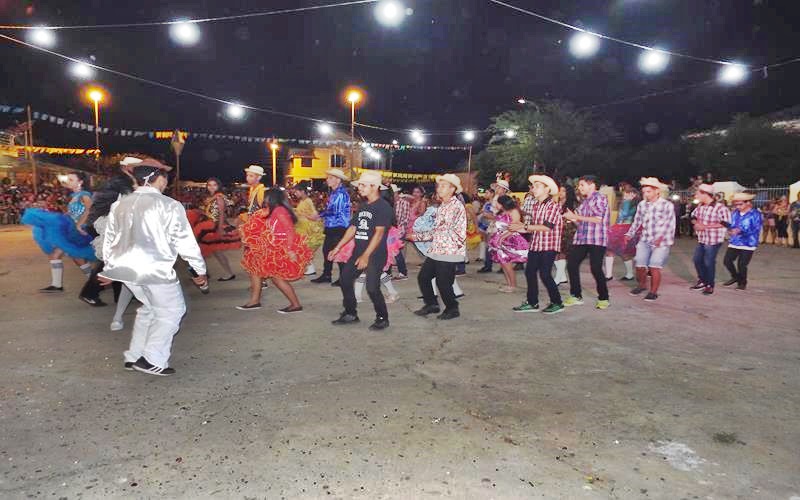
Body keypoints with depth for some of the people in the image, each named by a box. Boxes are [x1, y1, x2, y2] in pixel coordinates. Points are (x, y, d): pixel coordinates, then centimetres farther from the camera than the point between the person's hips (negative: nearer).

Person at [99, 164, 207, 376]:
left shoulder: (120, 204, 12)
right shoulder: (169, 205, -8)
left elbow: (110, 238, 17)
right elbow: (185, 241, -7)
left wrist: (109, 267, 29)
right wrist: (200, 270, 1)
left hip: (124, 266, 7)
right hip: (155, 268, -7)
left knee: (149, 309, 24)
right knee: (171, 311, 8)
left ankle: (134, 357, 25)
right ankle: (152, 360, 1)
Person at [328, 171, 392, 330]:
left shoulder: (383, 207, -12)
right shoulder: (363, 206, 13)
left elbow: (379, 232, -20)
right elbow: (353, 228, 17)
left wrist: (366, 256, -25)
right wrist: (337, 248, 13)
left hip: (375, 254, -8)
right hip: (358, 251, 8)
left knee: (372, 287, -12)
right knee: (345, 279, 8)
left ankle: (382, 318, 9)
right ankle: (350, 314, 23)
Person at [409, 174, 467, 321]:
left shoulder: (457, 206, -12)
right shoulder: (441, 206, 15)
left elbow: (460, 232, -19)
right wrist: (416, 236, 19)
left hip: (449, 252, -9)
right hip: (435, 250, 9)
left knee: (443, 283, -2)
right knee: (423, 277, 11)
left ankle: (452, 309, 20)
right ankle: (431, 304, 27)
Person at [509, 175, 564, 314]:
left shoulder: (553, 206, -11)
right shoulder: (535, 206, 12)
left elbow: (547, 227, -21)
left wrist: (524, 226, -21)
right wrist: (515, 228, 1)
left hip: (548, 246, -7)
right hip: (535, 245, 8)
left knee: (545, 274, -6)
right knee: (529, 272, 6)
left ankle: (557, 303, 10)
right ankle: (532, 303, 18)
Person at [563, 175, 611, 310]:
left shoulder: (600, 198, -5)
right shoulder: (584, 201, 20)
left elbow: (598, 219, -15)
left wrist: (575, 217, -12)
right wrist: (571, 218, 2)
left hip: (596, 240, -8)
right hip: (581, 238, 8)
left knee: (596, 269, -7)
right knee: (571, 265, 3)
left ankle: (603, 298, 9)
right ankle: (576, 296, 15)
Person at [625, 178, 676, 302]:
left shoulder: (667, 205, -5)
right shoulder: (641, 205, 7)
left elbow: (670, 224, -10)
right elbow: (636, 222, 15)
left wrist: (661, 237, -23)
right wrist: (629, 235, 3)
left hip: (661, 242, -4)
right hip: (644, 240, 4)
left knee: (654, 267, -10)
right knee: (640, 266, 1)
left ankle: (653, 292, 6)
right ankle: (642, 285, 28)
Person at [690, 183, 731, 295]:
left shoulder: (720, 208, -19)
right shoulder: (700, 206, 3)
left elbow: (725, 223, -23)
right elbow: (694, 216, 19)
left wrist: (705, 226, -23)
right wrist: (696, 223, -5)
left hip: (713, 240, -7)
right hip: (701, 239, 7)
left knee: (709, 263, 0)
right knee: (697, 260, 13)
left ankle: (710, 285, 17)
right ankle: (702, 281, 33)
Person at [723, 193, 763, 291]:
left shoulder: (755, 215, -10)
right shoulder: (735, 213, 7)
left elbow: (756, 230, -18)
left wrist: (741, 231, -29)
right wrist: (730, 230, -6)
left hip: (748, 244, -5)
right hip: (734, 243, 5)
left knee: (741, 264, -2)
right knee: (727, 261, 1)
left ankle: (742, 283, 22)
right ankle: (735, 277, 27)